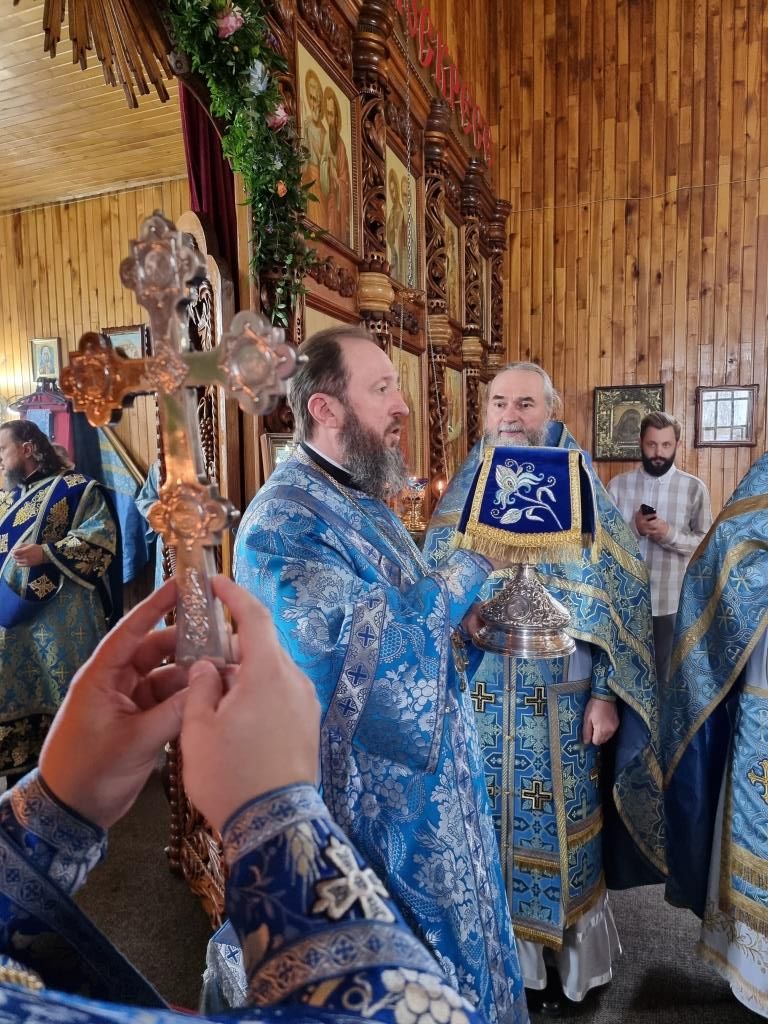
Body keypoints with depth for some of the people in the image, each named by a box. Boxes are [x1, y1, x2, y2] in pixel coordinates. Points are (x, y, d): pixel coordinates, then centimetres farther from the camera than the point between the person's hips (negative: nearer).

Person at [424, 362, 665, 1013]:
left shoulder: (582, 493, -3)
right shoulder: (462, 495, 3)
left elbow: (620, 598, -4)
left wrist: (606, 695, -8)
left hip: (559, 699, -1)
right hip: (478, 696, 2)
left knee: (553, 828, 10)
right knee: (484, 824, 13)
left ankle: (558, 957, 36)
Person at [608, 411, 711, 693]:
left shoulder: (694, 488, -2)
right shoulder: (618, 485, 0)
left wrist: (670, 534, -20)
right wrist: (633, 529, -18)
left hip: (671, 602, -1)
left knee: (662, 677, 14)